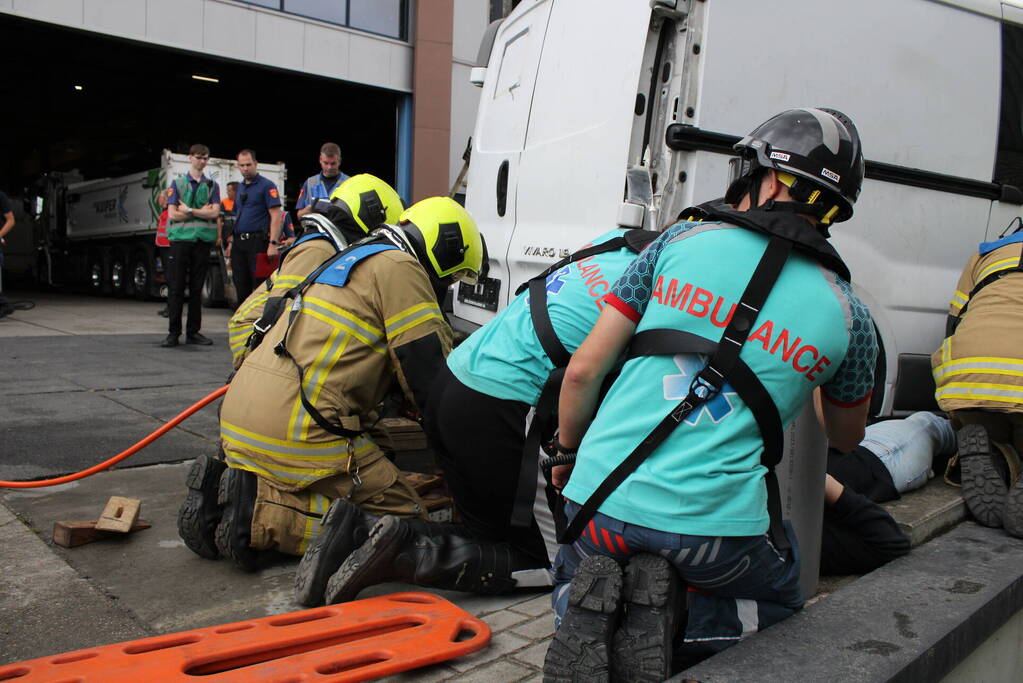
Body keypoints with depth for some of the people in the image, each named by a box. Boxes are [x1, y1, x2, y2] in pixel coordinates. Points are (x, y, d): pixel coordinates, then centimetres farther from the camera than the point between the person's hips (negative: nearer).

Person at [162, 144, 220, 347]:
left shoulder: (212, 186, 13)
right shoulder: (177, 184, 9)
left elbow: (215, 213, -2)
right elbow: (173, 214, -2)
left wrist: (188, 210, -8)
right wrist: (202, 211, -4)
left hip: (202, 239, 1)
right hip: (180, 239, -1)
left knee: (197, 288, 5)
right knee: (176, 288, -3)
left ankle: (193, 332, 11)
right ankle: (173, 332, 1)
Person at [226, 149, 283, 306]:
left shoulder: (267, 185, -3)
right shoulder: (240, 187, 19)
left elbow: (275, 215, -11)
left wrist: (273, 243, -21)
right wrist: (231, 242, 16)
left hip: (257, 241, -7)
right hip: (239, 243, 7)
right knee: (241, 288, 9)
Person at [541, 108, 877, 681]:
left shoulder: (684, 239, 2)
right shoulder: (848, 316, 3)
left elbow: (585, 369, 1)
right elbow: (846, 439, 22)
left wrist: (568, 452, 19)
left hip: (603, 497, 2)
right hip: (716, 521, -1)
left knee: (574, 584, 34)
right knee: (779, 604, 31)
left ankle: (590, 614, 1)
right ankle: (668, 623, 4)